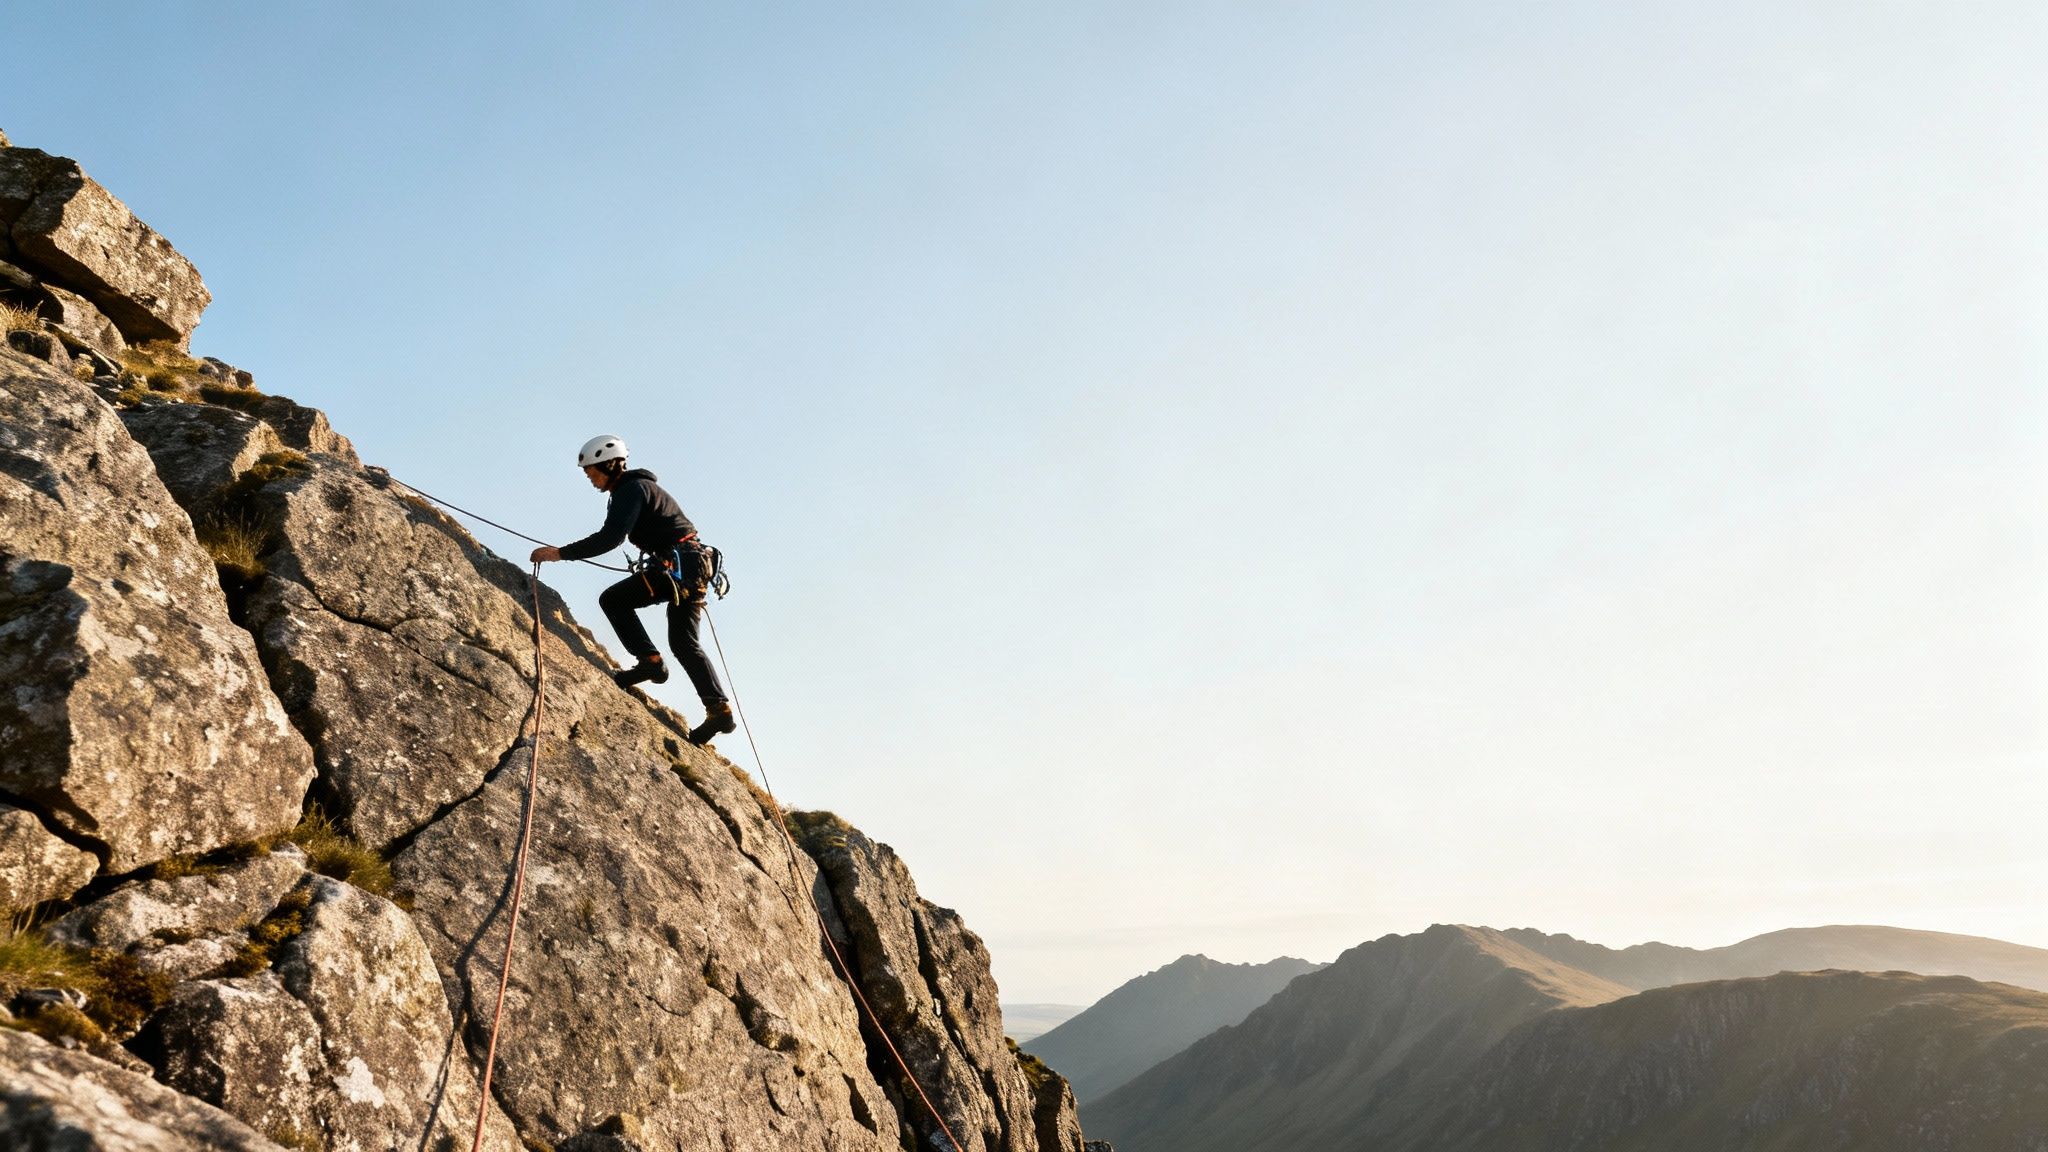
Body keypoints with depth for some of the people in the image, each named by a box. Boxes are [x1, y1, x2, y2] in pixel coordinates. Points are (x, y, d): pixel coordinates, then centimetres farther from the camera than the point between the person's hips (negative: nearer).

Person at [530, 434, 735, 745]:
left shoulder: (631, 489, -9)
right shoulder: (637, 487, 23)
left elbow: (609, 537, -21)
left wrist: (561, 553, -20)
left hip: (677, 564, -10)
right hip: (691, 565, 10)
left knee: (613, 600, -4)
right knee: (683, 643, 9)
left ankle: (649, 660, -8)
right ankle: (719, 708, 2)